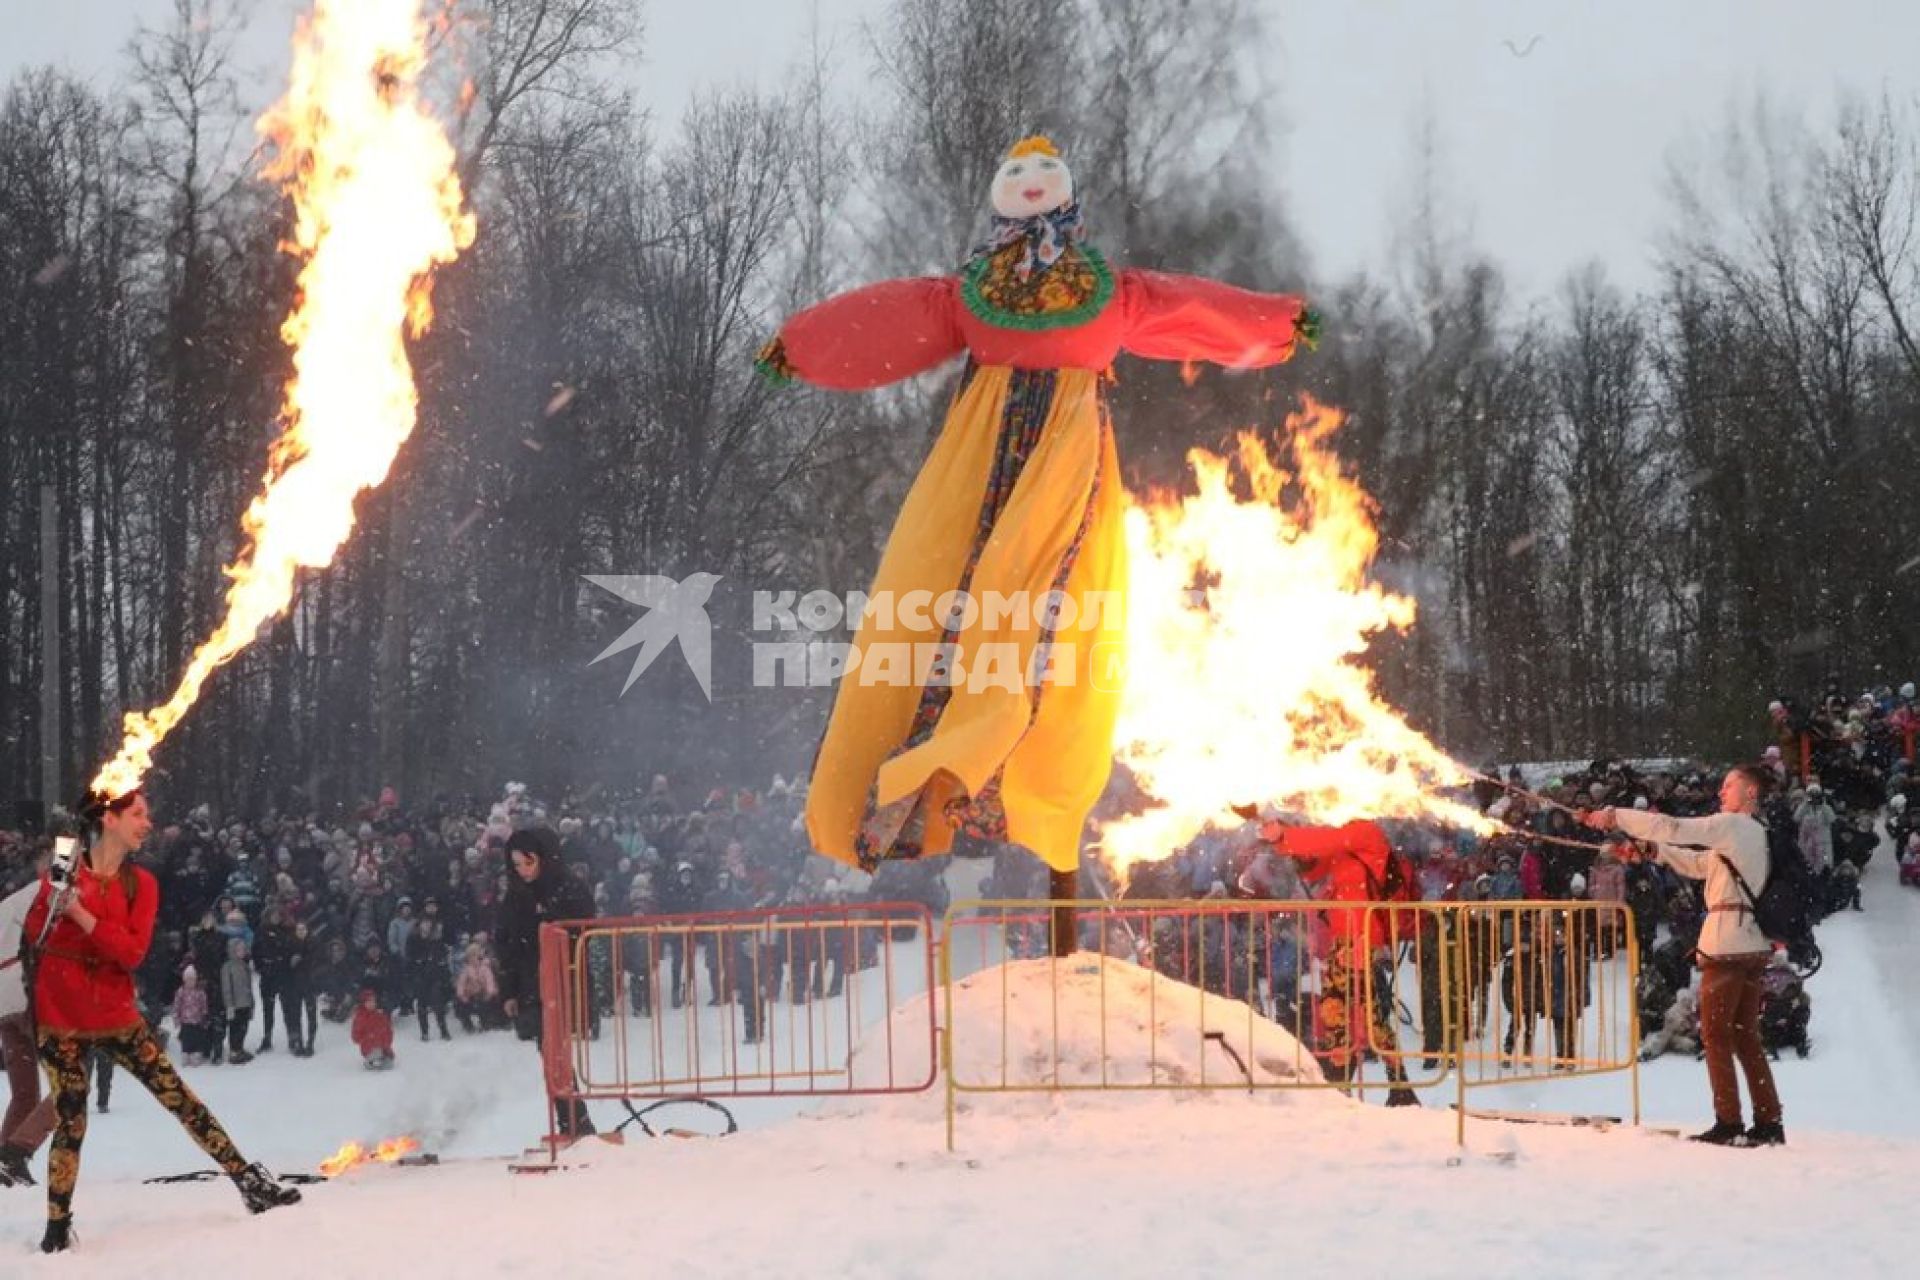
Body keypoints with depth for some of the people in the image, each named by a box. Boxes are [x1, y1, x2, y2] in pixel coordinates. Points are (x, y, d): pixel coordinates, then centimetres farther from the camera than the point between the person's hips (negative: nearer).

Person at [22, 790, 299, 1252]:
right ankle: (57, 1228, 13)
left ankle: (250, 1183, 4)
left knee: (180, 1099, 0)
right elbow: (33, 933, -1)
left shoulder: (141, 884, 2)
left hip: (117, 1017, 2)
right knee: (70, 1124, 0)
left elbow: (133, 951, -10)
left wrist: (81, 914, -21)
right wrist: (55, 904, -22)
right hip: (60, 1021, -2)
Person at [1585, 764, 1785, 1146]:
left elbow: (1674, 828, -15)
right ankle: (1768, 1123, 8)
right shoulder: (1756, 833, 20)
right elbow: (1700, 865, 25)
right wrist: (1655, 850, 17)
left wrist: (1616, 817, -9)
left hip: (1728, 939, -9)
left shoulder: (1732, 825, -9)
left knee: (1715, 1033, -3)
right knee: (1745, 1035, 11)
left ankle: (1728, 1123, -4)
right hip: (1754, 942, 9)